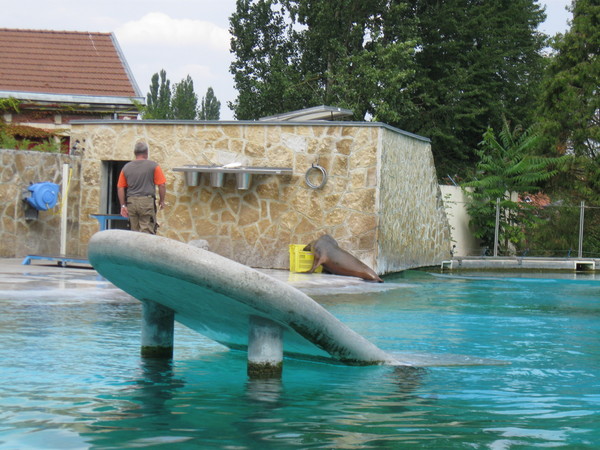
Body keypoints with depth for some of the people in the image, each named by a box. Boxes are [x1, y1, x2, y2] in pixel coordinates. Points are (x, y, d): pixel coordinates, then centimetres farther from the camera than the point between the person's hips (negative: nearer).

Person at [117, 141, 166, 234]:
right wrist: (162, 201, 9)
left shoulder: (126, 167, 9)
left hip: (131, 202, 4)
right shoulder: (153, 166, -1)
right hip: (147, 202, -4)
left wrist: (123, 205, 13)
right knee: (147, 232, -6)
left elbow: (120, 188, 8)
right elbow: (162, 185, -5)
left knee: (135, 232, 11)